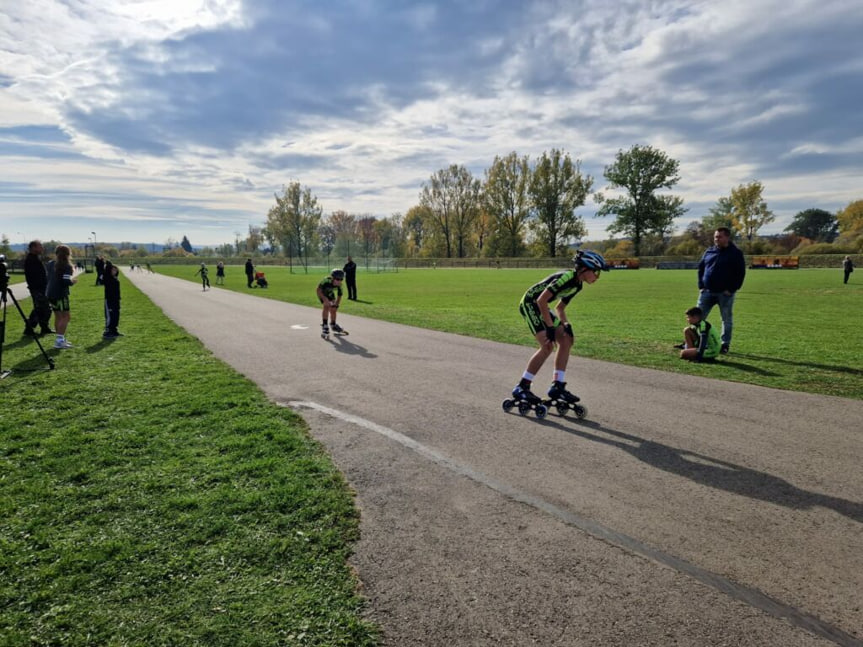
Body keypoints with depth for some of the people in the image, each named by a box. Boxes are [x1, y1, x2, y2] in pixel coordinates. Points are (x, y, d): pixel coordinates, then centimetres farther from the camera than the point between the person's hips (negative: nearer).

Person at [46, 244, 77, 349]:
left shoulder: (51, 264, 10)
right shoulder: (66, 266, -13)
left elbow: (49, 278, 20)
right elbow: (67, 282, -21)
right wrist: (73, 280, -1)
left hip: (50, 293, 8)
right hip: (60, 294, -8)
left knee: (58, 316, 15)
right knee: (66, 316, -5)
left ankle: (60, 339, 23)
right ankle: (60, 340, -11)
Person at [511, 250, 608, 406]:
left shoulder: (577, 285, 6)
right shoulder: (567, 277, -23)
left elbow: (559, 308, 16)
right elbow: (541, 301, -27)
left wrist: (566, 325, 0)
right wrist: (550, 327, -24)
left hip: (541, 307, 10)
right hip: (530, 303, -10)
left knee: (566, 340, 0)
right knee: (547, 345, -19)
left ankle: (557, 386, 5)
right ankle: (521, 388, -11)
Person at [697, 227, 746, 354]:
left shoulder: (735, 253, -3)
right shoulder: (709, 251, 9)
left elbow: (741, 273, -6)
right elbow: (700, 268, 16)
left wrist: (732, 289, -12)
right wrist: (701, 286, 6)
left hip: (725, 293, -4)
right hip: (707, 291, 4)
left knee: (727, 320, 7)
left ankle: (725, 345, 16)